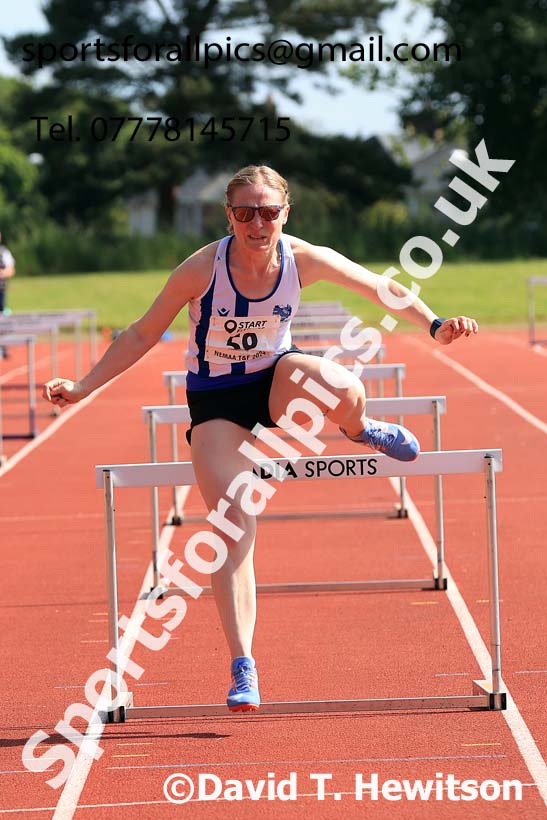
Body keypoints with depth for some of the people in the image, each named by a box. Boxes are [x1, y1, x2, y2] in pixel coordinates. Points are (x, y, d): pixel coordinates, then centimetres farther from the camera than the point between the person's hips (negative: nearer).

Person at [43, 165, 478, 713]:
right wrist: (82, 387, -14)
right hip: (216, 400, -1)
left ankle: (359, 431, 4)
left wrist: (433, 324, -14)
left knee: (343, 390, -36)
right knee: (236, 527, -16)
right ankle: (243, 668, -12)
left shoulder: (304, 260, -16)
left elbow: (380, 287, -3)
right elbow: (143, 334, -10)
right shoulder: (202, 269, -21)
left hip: (276, 380, 1)